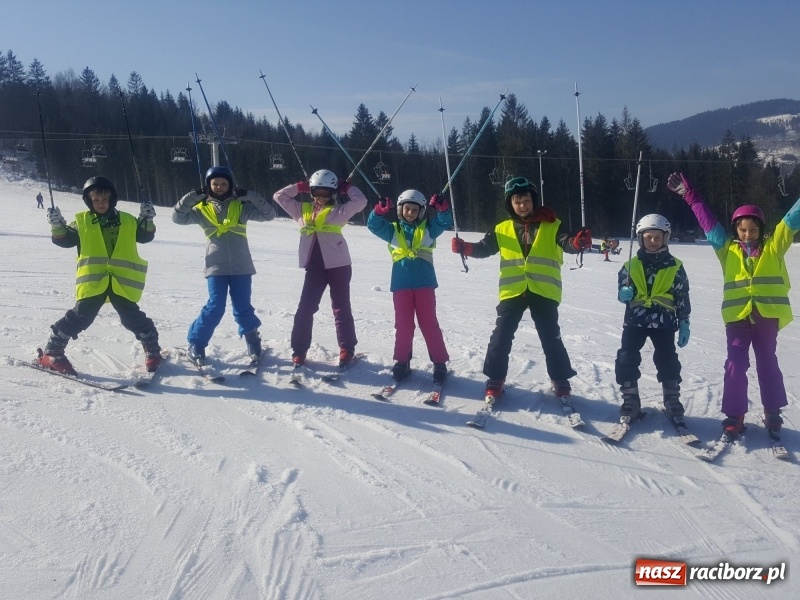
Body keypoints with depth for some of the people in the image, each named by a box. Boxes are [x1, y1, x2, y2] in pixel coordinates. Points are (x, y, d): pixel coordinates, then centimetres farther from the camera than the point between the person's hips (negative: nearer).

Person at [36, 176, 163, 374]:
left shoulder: (127, 221, 10)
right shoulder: (81, 222, 8)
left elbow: (145, 236, 14)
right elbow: (65, 240, 6)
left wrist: (147, 220, -2)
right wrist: (57, 226, -11)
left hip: (121, 281, 1)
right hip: (93, 281, -1)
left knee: (134, 319, 6)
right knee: (80, 317, 0)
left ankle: (152, 351, 23)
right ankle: (52, 352, 14)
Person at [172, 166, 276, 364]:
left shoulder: (241, 206, 6)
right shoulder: (202, 209, 7)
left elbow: (269, 214, 0)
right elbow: (178, 217, -3)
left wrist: (250, 196, -8)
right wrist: (192, 197, -11)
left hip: (241, 266, 1)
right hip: (216, 267, -1)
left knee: (242, 308, 6)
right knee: (215, 307, -7)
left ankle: (252, 337, 31)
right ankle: (196, 343, 11)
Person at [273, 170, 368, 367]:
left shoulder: (338, 211, 0)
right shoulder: (303, 210, 11)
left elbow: (361, 201, -8)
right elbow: (279, 196, 15)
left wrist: (347, 188, 3)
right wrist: (300, 187, 10)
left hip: (338, 266, -3)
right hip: (314, 267, 3)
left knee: (341, 308, 6)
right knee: (305, 308, 2)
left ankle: (347, 350, 16)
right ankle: (299, 350, 12)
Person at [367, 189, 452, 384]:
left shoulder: (428, 228, 9)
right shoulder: (393, 230, 10)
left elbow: (445, 221, -3)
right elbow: (373, 225, -2)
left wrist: (442, 207, -25)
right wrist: (380, 210, -23)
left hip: (425, 284, -1)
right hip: (401, 285, 1)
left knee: (429, 324, 2)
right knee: (403, 325, 6)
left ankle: (440, 363, 9)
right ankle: (402, 362, 17)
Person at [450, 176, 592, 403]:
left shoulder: (551, 225, 1)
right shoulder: (502, 230, 8)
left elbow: (566, 242, -13)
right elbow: (484, 248, 8)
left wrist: (578, 242, -35)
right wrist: (465, 247, -11)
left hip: (543, 291, -1)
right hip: (512, 291, 2)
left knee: (551, 338, 7)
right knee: (501, 337, 3)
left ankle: (560, 381, 23)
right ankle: (495, 380, 18)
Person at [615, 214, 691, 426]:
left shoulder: (675, 266, 3)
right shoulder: (631, 265, 5)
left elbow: (683, 298, 6)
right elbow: (621, 293, 11)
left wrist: (684, 324, 3)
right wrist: (624, 294, -13)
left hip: (663, 322, -1)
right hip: (635, 320, 1)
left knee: (668, 362, 2)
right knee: (627, 360, -5)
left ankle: (673, 403, 17)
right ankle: (630, 402, 8)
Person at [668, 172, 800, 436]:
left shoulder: (773, 246, 6)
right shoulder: (727, 249, 7)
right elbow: (707, 221, 9)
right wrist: (689, 194, 9)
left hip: (767, 315, 0)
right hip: (737, 315, 0)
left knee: (767, 363, 14)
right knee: (735, 365, -2)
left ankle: (773, 412, 28)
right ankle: (734, 415, 6)